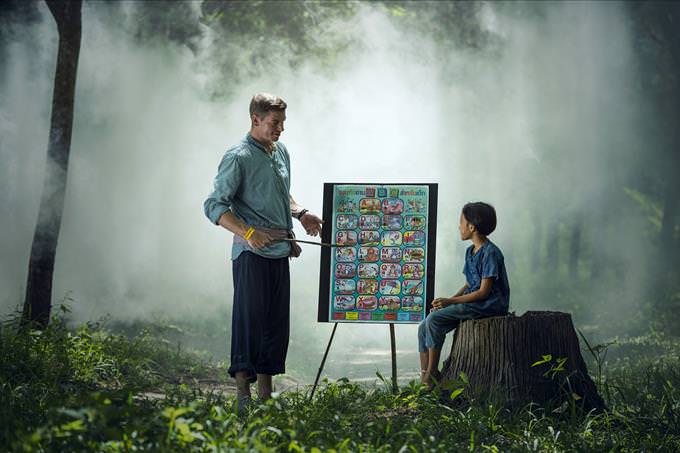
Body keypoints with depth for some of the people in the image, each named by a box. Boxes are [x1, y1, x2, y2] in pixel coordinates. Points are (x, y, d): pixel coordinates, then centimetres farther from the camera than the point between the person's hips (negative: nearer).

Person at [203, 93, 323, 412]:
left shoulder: (281, 152, 16)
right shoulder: (238, 157, -9)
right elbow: (214, 206, -12)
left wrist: (300, 214, 11)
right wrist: (249, 233, -24)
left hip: (280, 253, 8)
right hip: (251, 254, -8)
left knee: (277, 322, 8)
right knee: (249, 320, -8)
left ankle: (266, 395, 15)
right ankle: (243, 394, -5)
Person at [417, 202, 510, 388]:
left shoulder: (490, 253, -14)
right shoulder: (470, 251, 15)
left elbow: (483, 291, -17)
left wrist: (450, 301, -16)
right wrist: (447, 301, 1)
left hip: (489, 306, -9)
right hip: (471, 302, 9)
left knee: (435, 319, -23)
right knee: (424, 327, -5)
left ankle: (432, 373, -14)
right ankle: (424, 376, -7)